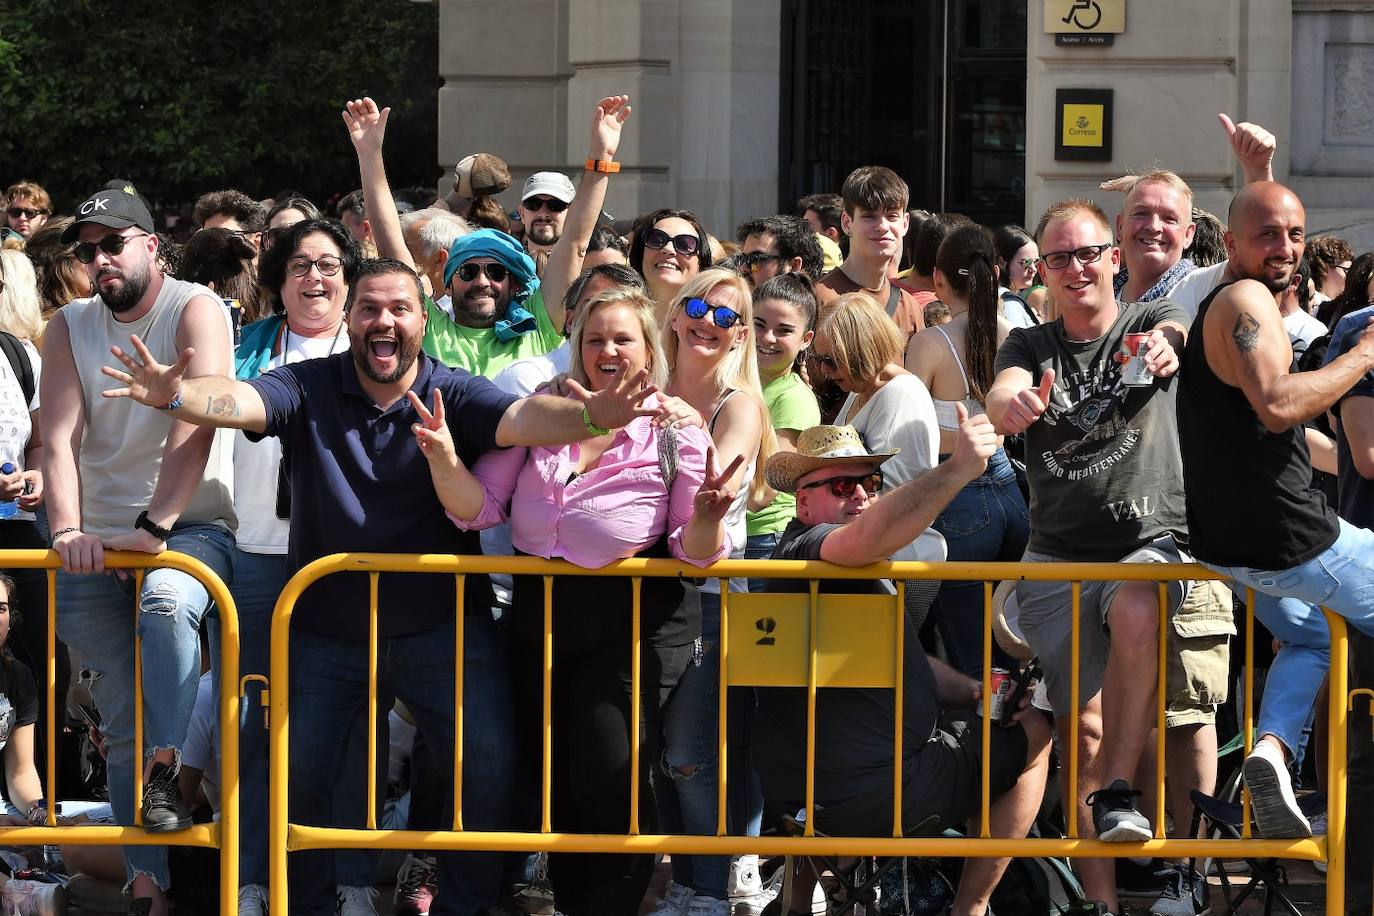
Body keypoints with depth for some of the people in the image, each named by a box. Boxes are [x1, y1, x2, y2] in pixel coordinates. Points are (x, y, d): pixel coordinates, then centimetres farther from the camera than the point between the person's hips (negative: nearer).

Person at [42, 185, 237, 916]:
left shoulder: (195, 310, -6)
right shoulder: (69, 329, 9)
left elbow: (196, 426, -18)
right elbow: (60, 438, -3)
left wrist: (154, 527, -27)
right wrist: (67, 529, -19)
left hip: (193, 524, -4)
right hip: (101, 538, 4)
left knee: (167, 600, -39)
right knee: (121, 728, 2)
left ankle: (166, 770, -35)